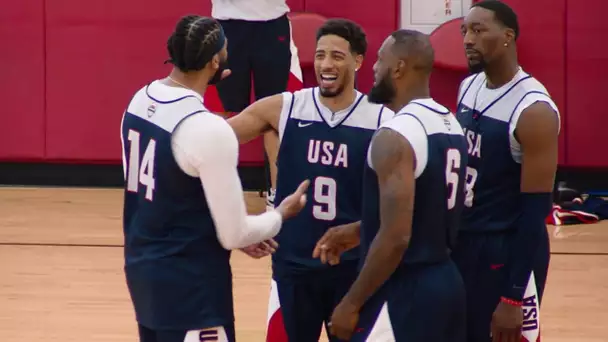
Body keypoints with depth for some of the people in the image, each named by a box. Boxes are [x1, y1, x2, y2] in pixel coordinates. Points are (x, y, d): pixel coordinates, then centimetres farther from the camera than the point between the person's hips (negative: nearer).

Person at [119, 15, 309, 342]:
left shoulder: (141, 100, 1)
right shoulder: (208, 129, -23)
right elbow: (233, 235, -16)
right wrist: (282, 214, 2)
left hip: (142, 265, 9)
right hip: (188, 280, -9)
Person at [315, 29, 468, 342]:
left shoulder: (396, 135, -19)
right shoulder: (451, 125, 10)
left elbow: (396, 238, -23)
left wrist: (352, 303, -16)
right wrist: (359, 232, 22)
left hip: (404, 295, -9)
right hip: (446, 284, 9)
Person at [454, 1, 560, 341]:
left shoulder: (534, 110, -20)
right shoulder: (469, 87, 5)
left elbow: (536, 209, -20)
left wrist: (514, 296, -22)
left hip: (507, 252, -8)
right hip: (461, 243, 8)